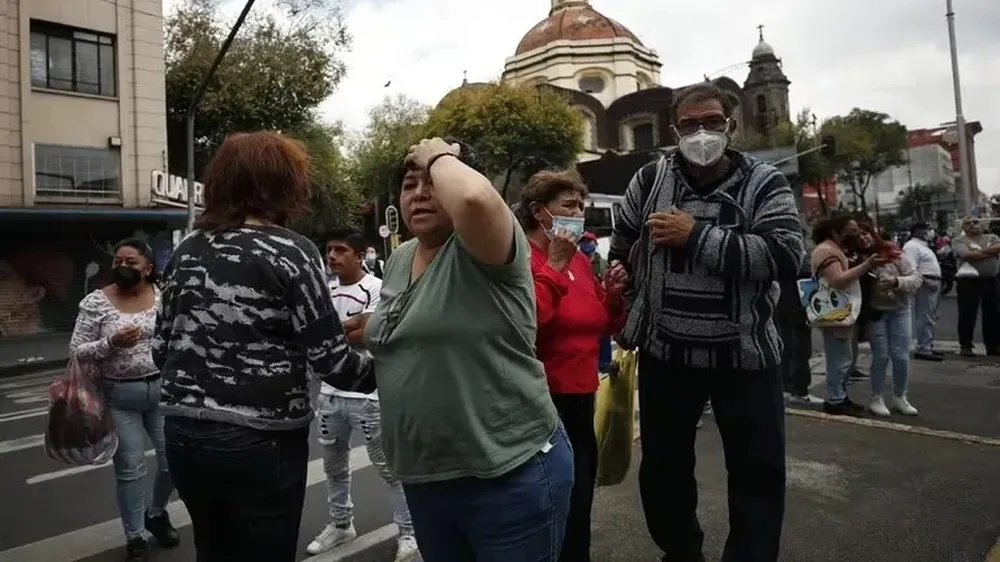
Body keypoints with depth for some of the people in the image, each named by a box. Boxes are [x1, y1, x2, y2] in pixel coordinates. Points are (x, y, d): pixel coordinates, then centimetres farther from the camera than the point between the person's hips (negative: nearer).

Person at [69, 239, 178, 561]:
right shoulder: (96, 302, -6)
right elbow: (76, 352, -5)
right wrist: (111, 343, -22)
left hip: (162, 390, 2)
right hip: (118, 396, -2)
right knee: (129, 468, 5)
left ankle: (156, 513, 36)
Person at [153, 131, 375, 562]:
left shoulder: (187, 249, 5)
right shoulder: (290, 252, -12)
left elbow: (161, 348, 9)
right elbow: (330, 360, -15)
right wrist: (379, 369, 3)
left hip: (184, 433, 6)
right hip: (260, 441, -6)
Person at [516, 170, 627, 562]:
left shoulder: (579, 258, 11)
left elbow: (601, 328, 17)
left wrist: (612, 294, -2)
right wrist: (554, 266, -21)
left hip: (580, 396, 8)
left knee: (579, 496, 20)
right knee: (562, 503, 3)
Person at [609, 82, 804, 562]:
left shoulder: (764, 182, -7)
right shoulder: (650, 179, -1)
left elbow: (784, 255, -23)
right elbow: (621, 248, 12)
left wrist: (696, 236, -25)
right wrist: (625, 313, 13)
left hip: (745, 353, -2)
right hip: (664, 351, 3)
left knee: (758, 470, 10)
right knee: (663, 464, 17)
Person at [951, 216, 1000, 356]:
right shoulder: (959, 241, 0)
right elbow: (968, 255, -17)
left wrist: (978, 251, -12)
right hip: (968, 281, -4)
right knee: (967, 315, 0)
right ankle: (966, 347, 7)